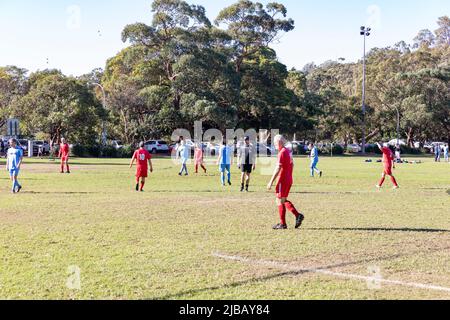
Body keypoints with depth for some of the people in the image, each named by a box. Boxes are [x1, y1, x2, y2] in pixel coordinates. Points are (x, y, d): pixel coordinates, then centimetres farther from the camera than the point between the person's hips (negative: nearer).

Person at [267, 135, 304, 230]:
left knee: (280, 201, -1)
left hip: (283, 180, -9)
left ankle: (283, 224, 4)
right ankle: (298, 215, 7)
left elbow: (278, 168, -20)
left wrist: (271, 182, -18)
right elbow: (292, 165, 19)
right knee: (284, 200, 16)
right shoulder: (288, 152, 12)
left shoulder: (282, 153, -16)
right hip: (289, 180, 9)